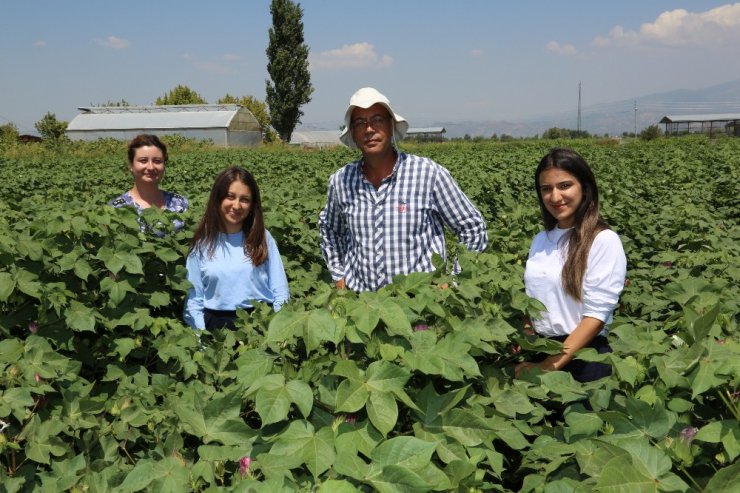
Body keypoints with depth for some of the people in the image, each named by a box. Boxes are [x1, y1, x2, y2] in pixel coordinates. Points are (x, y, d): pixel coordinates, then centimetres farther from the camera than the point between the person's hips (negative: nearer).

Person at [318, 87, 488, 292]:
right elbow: (329, 228, 23)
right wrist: (339, 275, 15)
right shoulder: (341, 181, 3)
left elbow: (473, 229, 0)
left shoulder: (429, 173, -8)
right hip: (359, 299, 2)